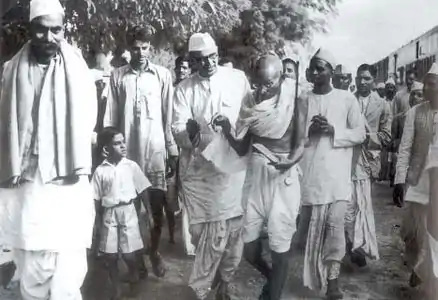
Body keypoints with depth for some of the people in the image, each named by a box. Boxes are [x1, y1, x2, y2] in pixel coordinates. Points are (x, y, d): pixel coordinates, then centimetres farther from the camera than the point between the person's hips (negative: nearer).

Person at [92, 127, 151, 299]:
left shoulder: (131, 166, -3)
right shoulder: (100, 171, -3)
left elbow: (143, 190, 3)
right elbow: (96, 200, 2)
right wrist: (98, 223, 2)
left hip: (128, 212, -1)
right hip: (109, 215, 1)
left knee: (129, 254, 0)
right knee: (110, 255, 6)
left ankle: (134, 279, 32)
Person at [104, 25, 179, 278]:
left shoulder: (163, 74, 2)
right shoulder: (118, 76, 5)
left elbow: (169, 114, 2)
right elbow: (111, 115, 6)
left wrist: (173, 148, 1)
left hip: (156, 148, -1)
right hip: (127, 148, 1)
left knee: (157, 202, 3)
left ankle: (155, 251, 21)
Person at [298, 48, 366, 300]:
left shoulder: (347, 98, 4)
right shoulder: (303, 100, 9)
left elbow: (360, 134, 1)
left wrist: (333, 130, -13)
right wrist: (310, 130, -11)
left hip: (337, 170, -2)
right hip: (308, 170, 2)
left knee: (335, 224, -8)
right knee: (309, 223, 10)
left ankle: (333, 278, 2)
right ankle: (312, 271, 30)